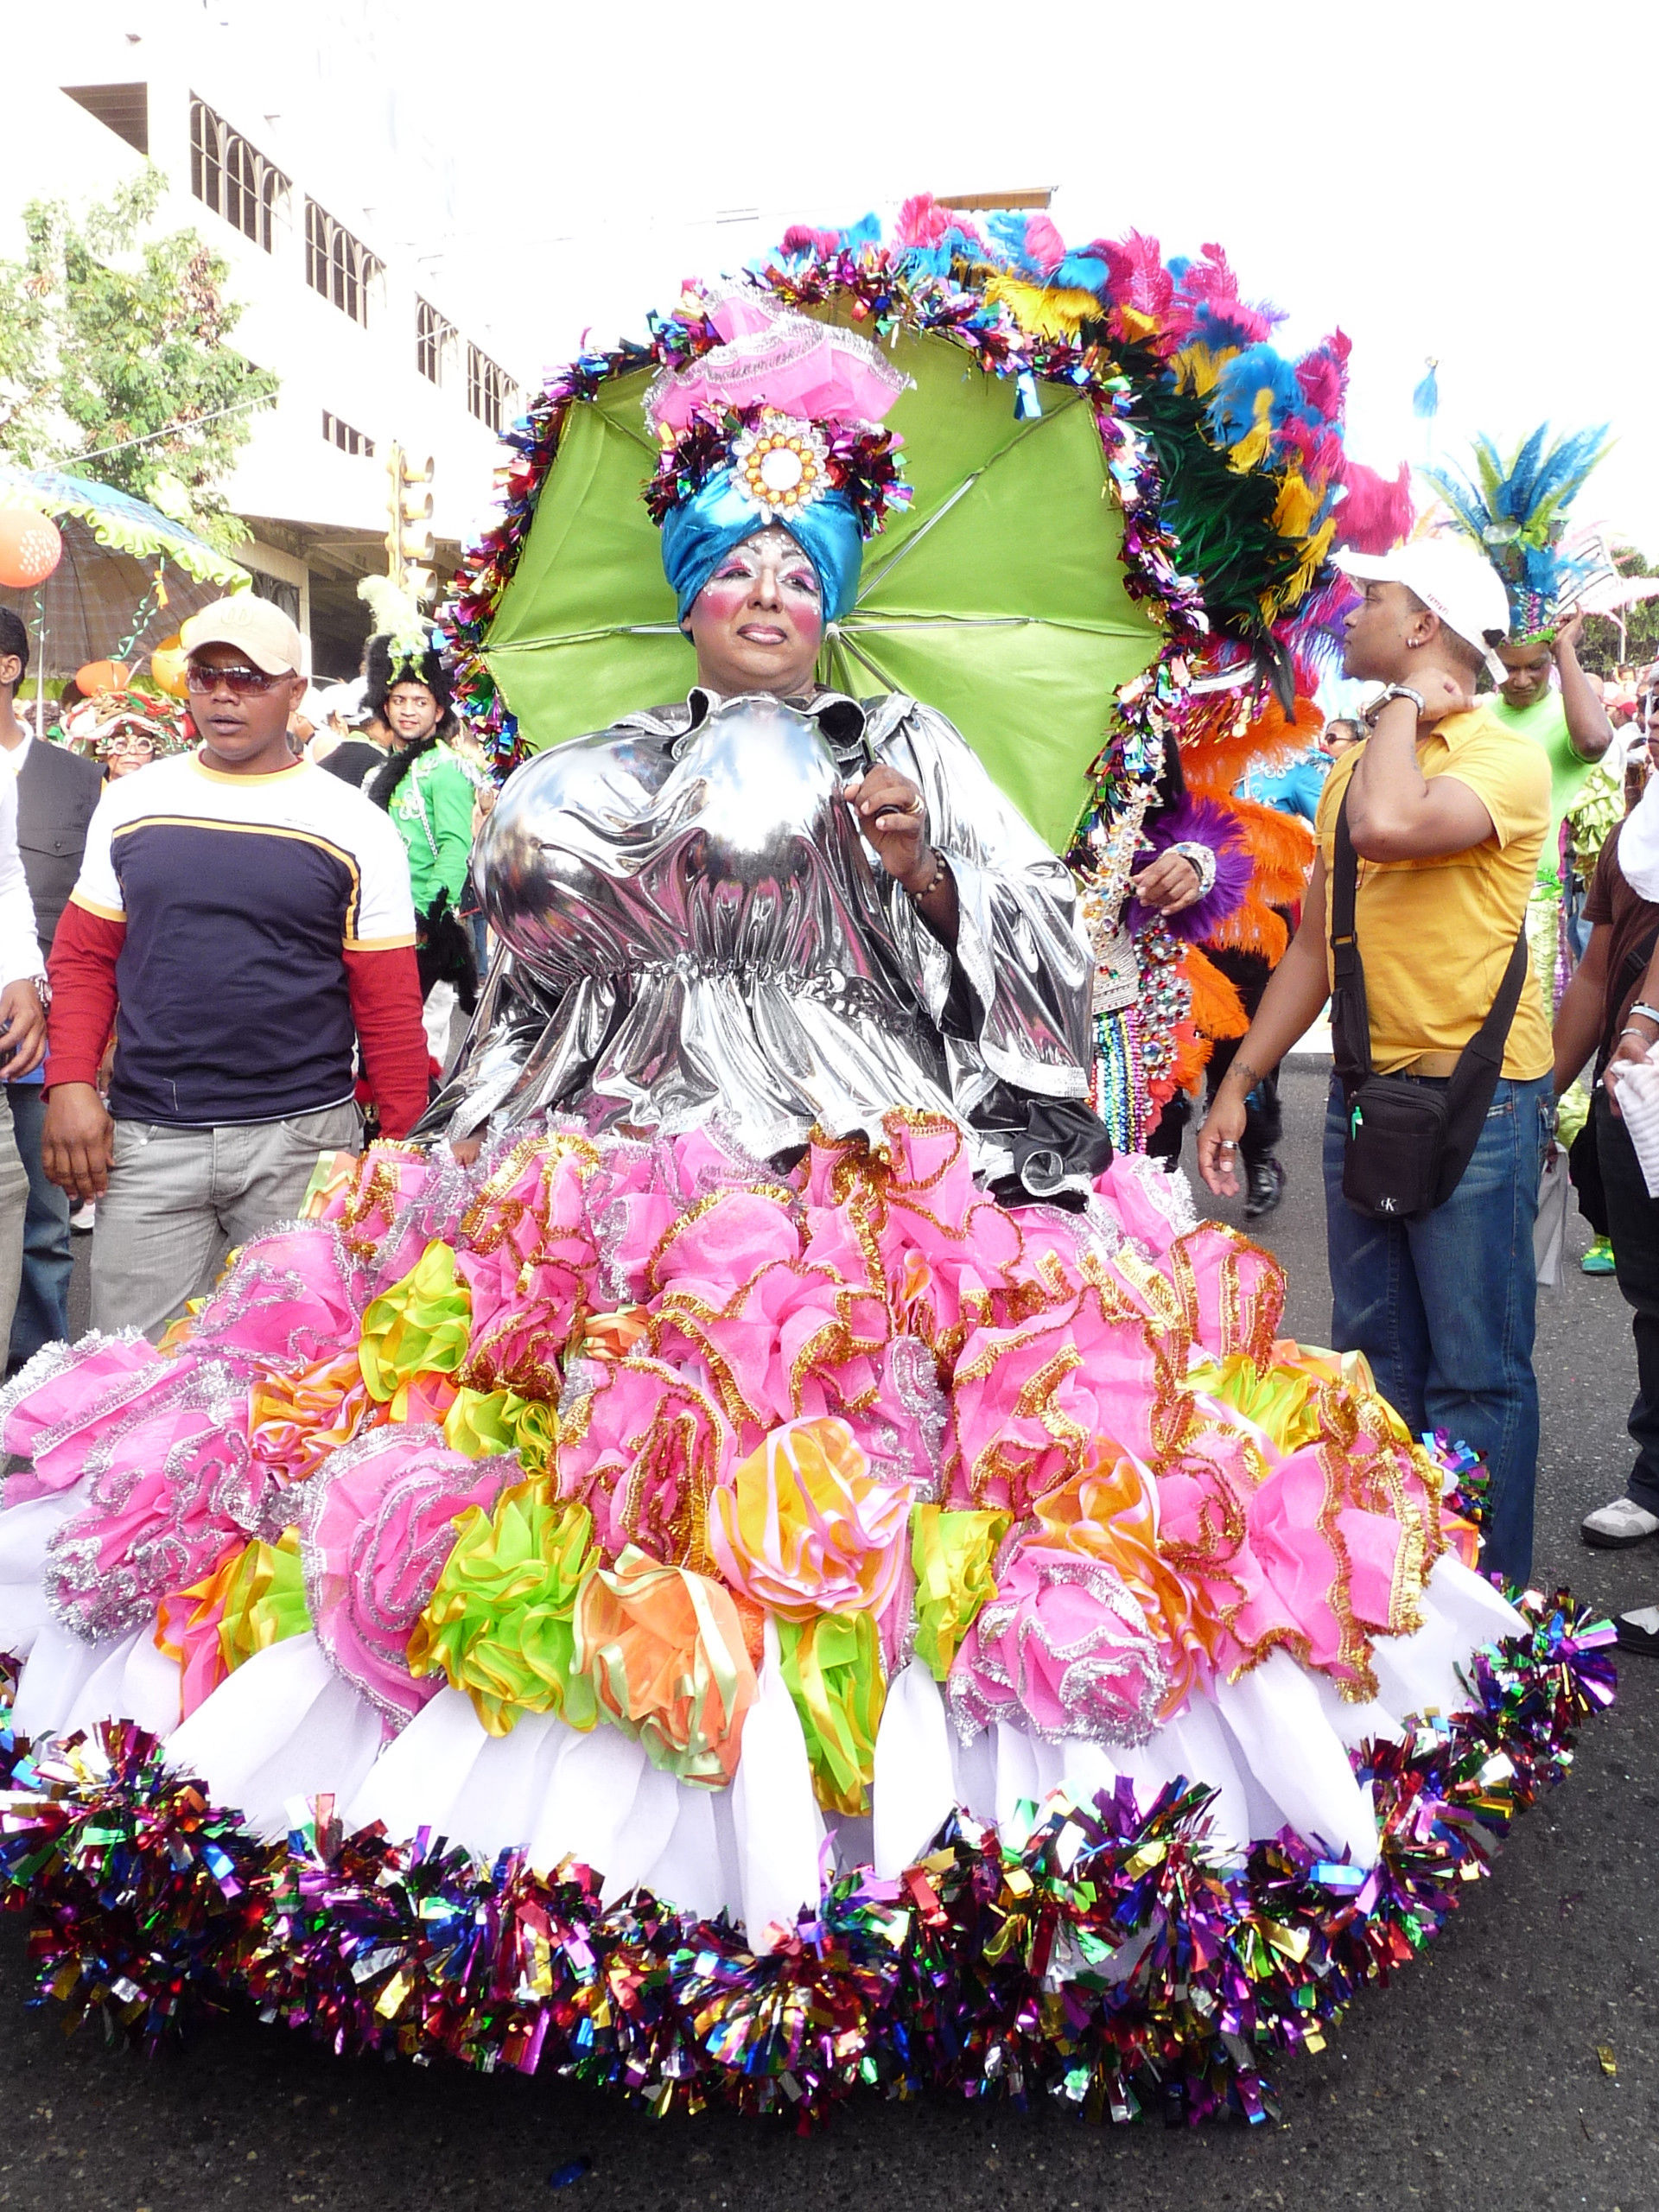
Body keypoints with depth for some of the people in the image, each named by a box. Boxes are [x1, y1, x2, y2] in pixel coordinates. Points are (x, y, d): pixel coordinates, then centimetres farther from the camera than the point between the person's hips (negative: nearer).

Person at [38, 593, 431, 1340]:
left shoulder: (354, 828, 0)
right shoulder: (130, 803, 9)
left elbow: (388, 1005, 1)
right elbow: (85, 960, 12)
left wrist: (407, 1149, -2)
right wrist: (70, 1085, -2)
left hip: (301, 1138, -2)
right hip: (146, 1138, 2)